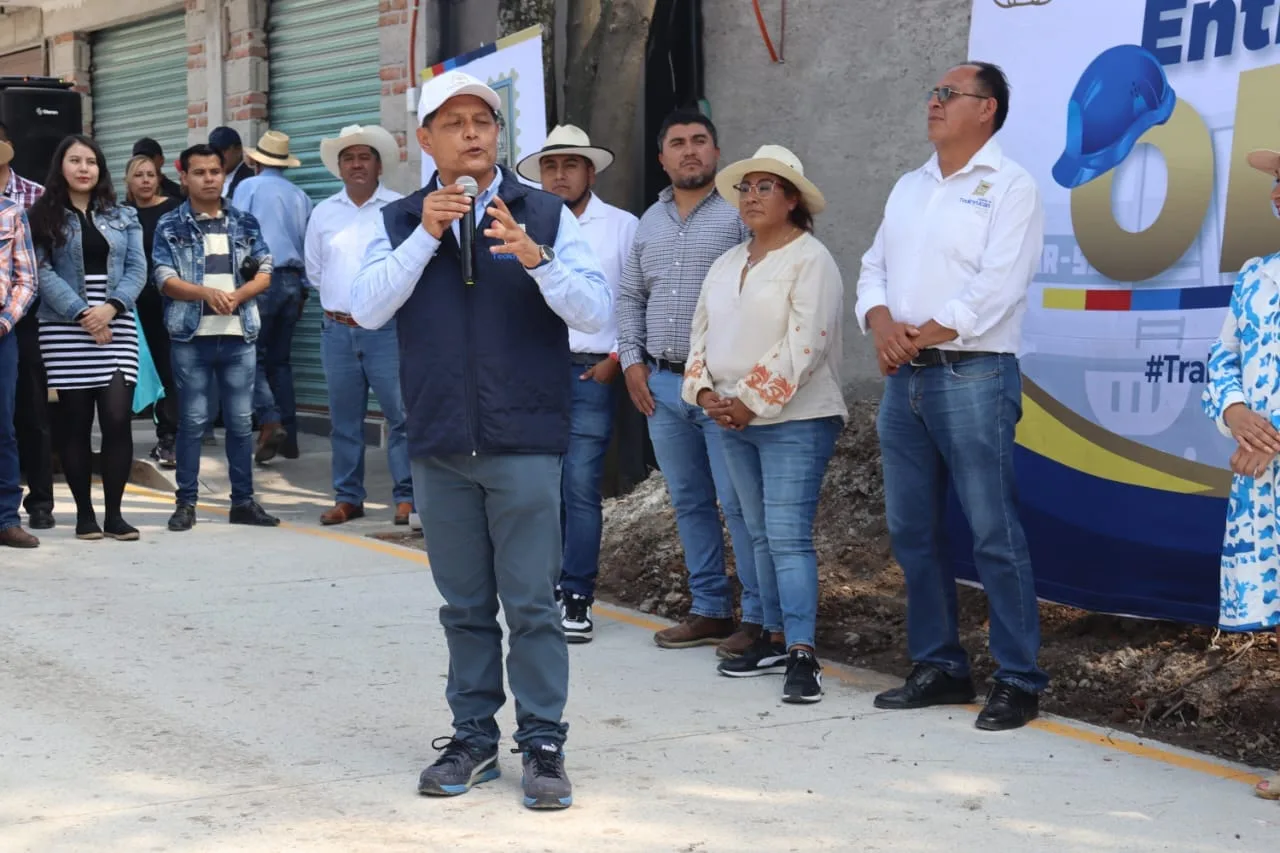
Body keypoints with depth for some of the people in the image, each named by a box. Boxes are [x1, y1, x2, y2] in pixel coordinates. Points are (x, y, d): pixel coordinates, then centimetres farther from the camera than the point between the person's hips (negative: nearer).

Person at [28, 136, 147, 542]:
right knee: (75, 421, 1)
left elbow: (137, 269, 5)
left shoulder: (123, 217, 13)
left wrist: (111, 308, -12)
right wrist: (82, 314, -15)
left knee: (117, 416, -8)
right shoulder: (44, 216, 4)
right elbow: (43, 272, -5)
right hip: (65, 330, -1)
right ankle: (84, 512, 9)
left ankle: (114, 513, -1)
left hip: (117, 327, 2)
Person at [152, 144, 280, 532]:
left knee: (241, 420, 5)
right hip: (191, 338, -2)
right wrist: (206, 293, -21)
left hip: (239, 336, 2)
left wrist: (237, 296, -13)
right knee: (192, 421, 1)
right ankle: (186, 502, 7)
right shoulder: (170, 225, 3)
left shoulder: (245, 223, 10)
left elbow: (264, 274, 7)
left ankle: (243, 500, 13)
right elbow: (165, 278, -5)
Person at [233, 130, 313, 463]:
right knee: (280, 359, 12)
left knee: (254, 356, -1)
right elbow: (310, 245, 12)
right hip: (293, 281, 5)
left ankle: (270, 423, -20)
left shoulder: (249, 187, 0)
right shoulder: (300, 196, 11)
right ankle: (288, 436, 8)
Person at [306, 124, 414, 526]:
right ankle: (348, 497, 17)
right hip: (338, 330, 4)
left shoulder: (400, 209, -2)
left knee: (401, 413, -6)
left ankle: (406, 496, 0)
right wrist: (342, 300, 12)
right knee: (344, 419, 9)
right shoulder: (323, 213, 12)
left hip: (388, 329, -4)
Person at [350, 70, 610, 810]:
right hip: (440, 445, 3)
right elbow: (367, 310, -6)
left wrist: (535, 258, -23)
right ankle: (474, 740, 20)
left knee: (532, 604, -1)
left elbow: (596, 314, -8)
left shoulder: (546, 215, 1)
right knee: (465, 605, 11)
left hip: (525, 443, -2)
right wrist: (426, 236, -14)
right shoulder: (402, 222, 7)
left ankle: (544, 745, 7)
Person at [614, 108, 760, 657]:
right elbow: (629, 296, 22)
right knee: (689, 503, 12)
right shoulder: (650, 222, 16)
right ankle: (709, 610, 20)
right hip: (662, 384, 7)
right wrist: (632, 360, 10)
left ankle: (759, 617, -1)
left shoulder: (740, 212, -4)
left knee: (739, 503, -7)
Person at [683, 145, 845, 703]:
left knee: (788, 536, -12)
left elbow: (804, 343, -17)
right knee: (761, 535, 12)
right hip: (733, 420, 8)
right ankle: (775, 638, 20)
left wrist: (752, 402, -17)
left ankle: (802, 654, -13)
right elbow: (702, 331, 15)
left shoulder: (810, 261, -9)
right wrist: (705, 391, -2)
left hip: (794, 420, -8)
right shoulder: (728, 263, 16)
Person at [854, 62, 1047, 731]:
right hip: (904, 379, 8)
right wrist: (881, 321, -6)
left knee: (994, 534, -7)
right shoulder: (909, 188, 19)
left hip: (972, 375, -7)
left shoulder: (1009, 186, -4)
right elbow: (874, 267, 16)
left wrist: (921, 338, -12)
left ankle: (1018, 681, 0)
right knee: (912, 531, 10)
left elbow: (996, 286, -14)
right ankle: (939, 668, 20)